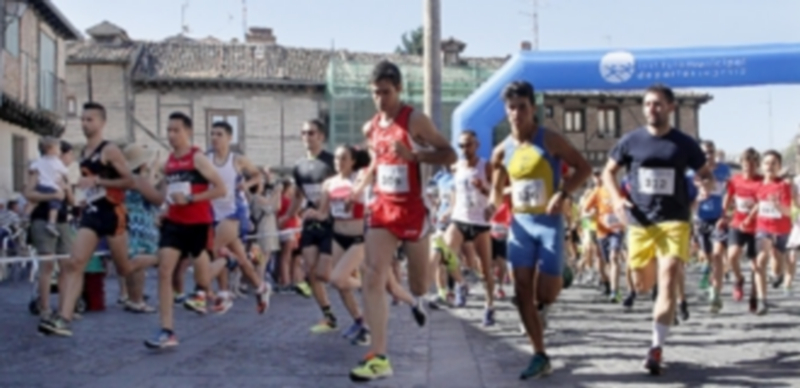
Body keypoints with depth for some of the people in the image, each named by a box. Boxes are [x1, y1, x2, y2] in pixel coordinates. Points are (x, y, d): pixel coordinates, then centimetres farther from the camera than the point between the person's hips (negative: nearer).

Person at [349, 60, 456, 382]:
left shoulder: (415, 120, -11)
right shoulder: (370, 128, 7)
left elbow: (449, 154, -12)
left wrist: (414, 155, -26)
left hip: (412, 211, -4)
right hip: (381, 209, 5)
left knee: (418, 284, 9)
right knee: (373, 280, -10)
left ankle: (419, 300, 48)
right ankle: (379, 357, -10)